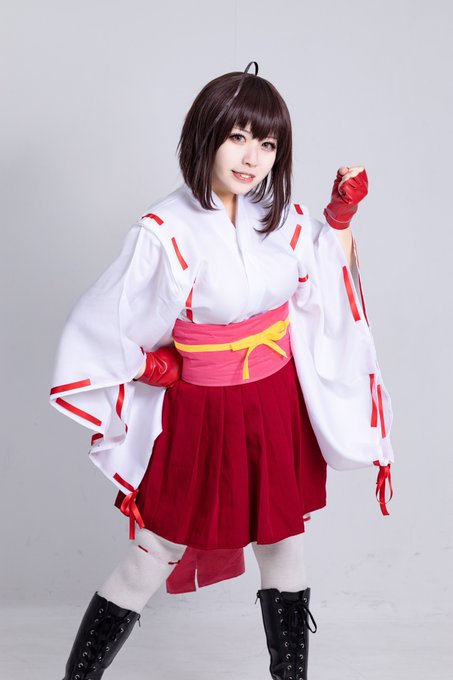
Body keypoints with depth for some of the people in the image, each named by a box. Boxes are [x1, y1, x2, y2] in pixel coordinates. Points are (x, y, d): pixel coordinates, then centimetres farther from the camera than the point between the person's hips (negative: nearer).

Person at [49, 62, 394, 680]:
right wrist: (154, 366, -6)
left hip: (279, 412, 4)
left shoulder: (286, 220, -2)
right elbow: (94, 330, -16)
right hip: (199, 419, -4)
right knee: (149, 563, 9)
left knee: (284, 550, 18)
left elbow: (331, 300, 8)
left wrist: (342, 218, 0)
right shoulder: (165, 230, -19)